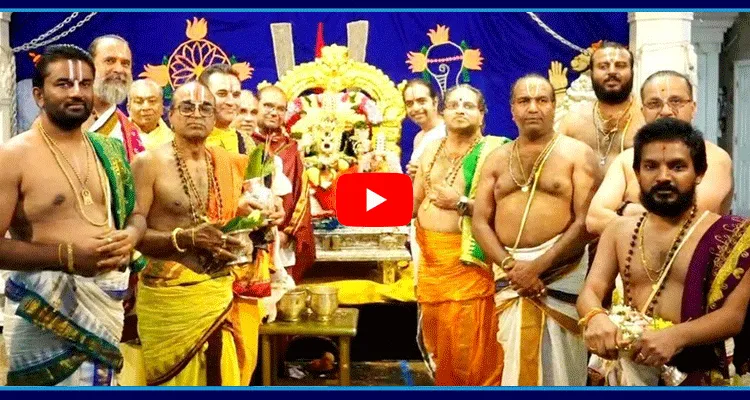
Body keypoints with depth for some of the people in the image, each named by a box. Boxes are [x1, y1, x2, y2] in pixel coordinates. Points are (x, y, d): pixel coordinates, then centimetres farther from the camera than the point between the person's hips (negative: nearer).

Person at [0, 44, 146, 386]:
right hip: (45, 306, -5)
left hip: (105, 299, 5)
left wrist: (130, 236, -6)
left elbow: (135, 214, 17)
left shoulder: (109, 150, 10)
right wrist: (66, 256, -22)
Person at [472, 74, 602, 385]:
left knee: (556, 366, 0)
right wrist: (510, 264, -10)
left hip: (560, 271, -3)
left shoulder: (578, 154, 1)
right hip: (508, 272, 4)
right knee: (512, 365, 8)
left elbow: (586, 221, -9)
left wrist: (538, 266, -14)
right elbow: (480, 221, 6)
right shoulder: (496, 160, 12)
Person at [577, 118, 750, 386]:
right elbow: (591, 291, 4)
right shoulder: (619, 230, 8)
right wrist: (596, 317, -18)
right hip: (626, 368, 3)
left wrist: (676, 336, -23)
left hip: (695, 375, -2)